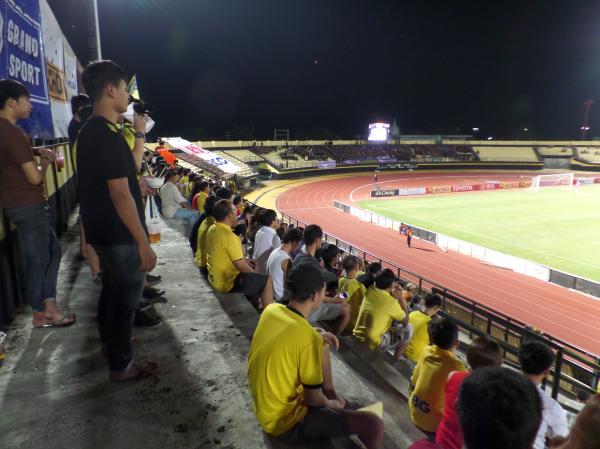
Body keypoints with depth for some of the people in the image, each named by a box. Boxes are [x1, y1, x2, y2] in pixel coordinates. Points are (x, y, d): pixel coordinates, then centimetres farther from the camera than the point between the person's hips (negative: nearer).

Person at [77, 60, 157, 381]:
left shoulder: (91, 131, 11)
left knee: (113, 289, 26)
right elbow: (120, 194, -26)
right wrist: (143, 243, -24)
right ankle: (121, 365, 19)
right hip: (120, 235, -10)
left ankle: (111, 340, 46)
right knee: (126, 297, 4)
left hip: (103, 232, 10)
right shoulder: (108, 135, -22)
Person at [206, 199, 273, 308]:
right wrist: (257, 274, -5)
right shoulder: (229, 236, -27)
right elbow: (240, 265, -22)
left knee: (250, 266, 29)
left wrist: (246, 261, 11)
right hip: (227, 282, -10)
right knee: (267, 280, -5)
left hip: (214, 277, 10)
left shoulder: (212, 229, 1)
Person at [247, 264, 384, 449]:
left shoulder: (271, 310, -8)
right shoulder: (308, 338, -30)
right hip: (285, 421, -8)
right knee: (373, 424, -14)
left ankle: (331, 394, 32)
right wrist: (332, 404, 3)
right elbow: (313, 399, -18)